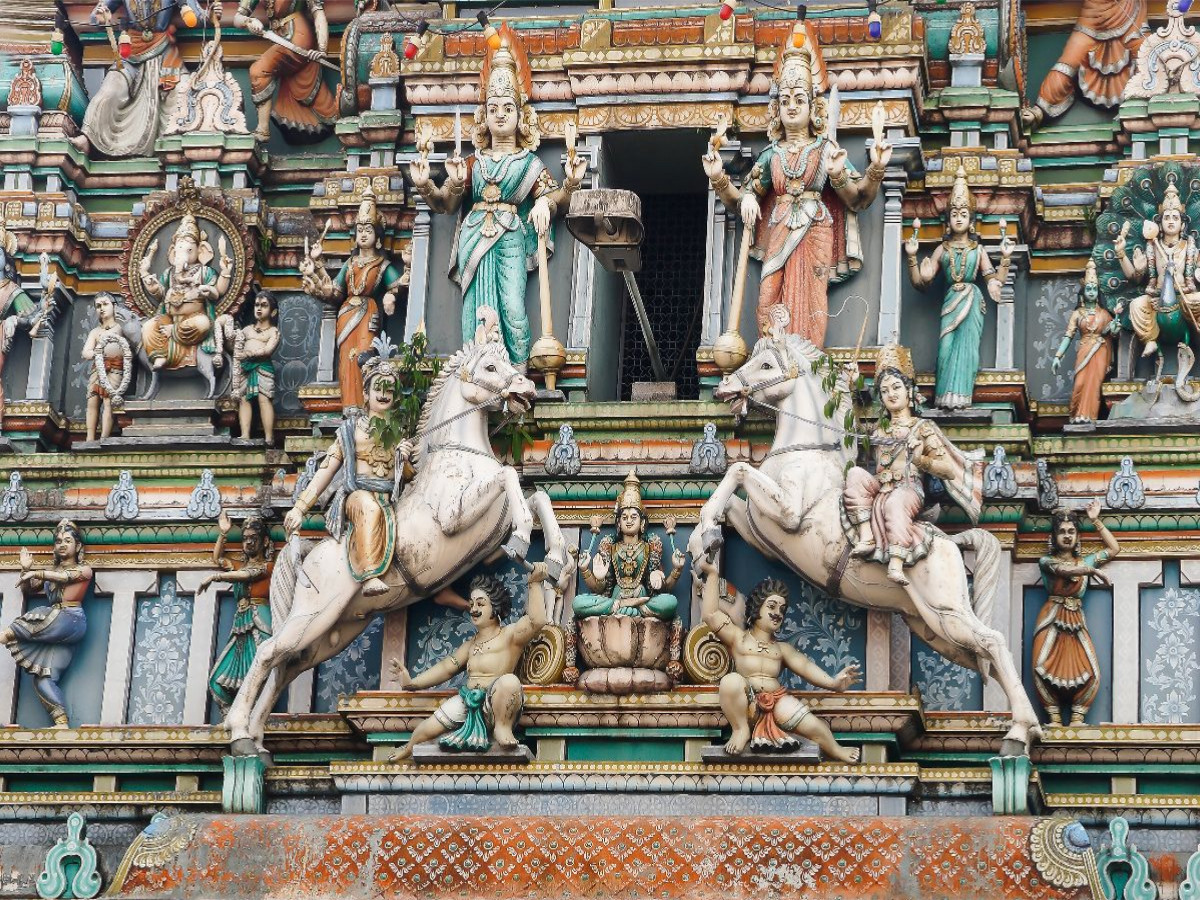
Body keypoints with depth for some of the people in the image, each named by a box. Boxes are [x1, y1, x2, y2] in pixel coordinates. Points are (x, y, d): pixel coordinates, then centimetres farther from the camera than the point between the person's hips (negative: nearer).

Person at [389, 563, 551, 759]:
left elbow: (537, 621, -18)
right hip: (468, 702, 7)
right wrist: (412, 683, 14)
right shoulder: (470, 645, 24)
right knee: (425, 731, 0)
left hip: (495, 706, -7)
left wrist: (535, 583, -21)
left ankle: (503, 728, -19)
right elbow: (447, 667, 24)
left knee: (509, 681, -41)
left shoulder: (510, 635, 0)